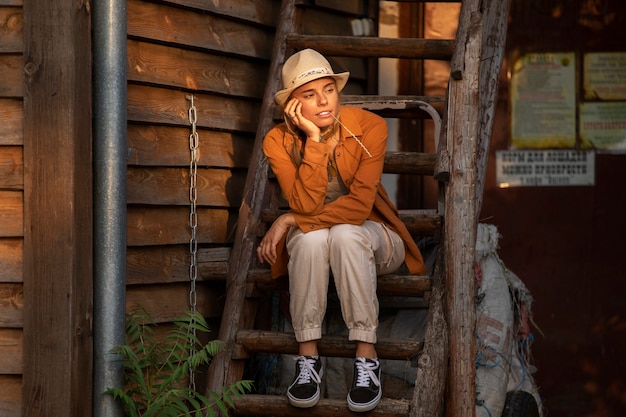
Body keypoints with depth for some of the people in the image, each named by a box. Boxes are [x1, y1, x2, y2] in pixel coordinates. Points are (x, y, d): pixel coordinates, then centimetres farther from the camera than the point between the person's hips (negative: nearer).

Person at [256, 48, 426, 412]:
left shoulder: (369, 127, -17)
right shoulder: (279, 141, -12)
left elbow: (359, 205, -23)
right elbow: (306, 204, -24)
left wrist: (291, 221, -22)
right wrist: (314, 139, -30)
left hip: (368, 234, -1)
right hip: (311, 247, 1)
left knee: (345, 235, -36)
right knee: (312, 239, -35)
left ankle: (367, 356, -35)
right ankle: (308, 355, -31)